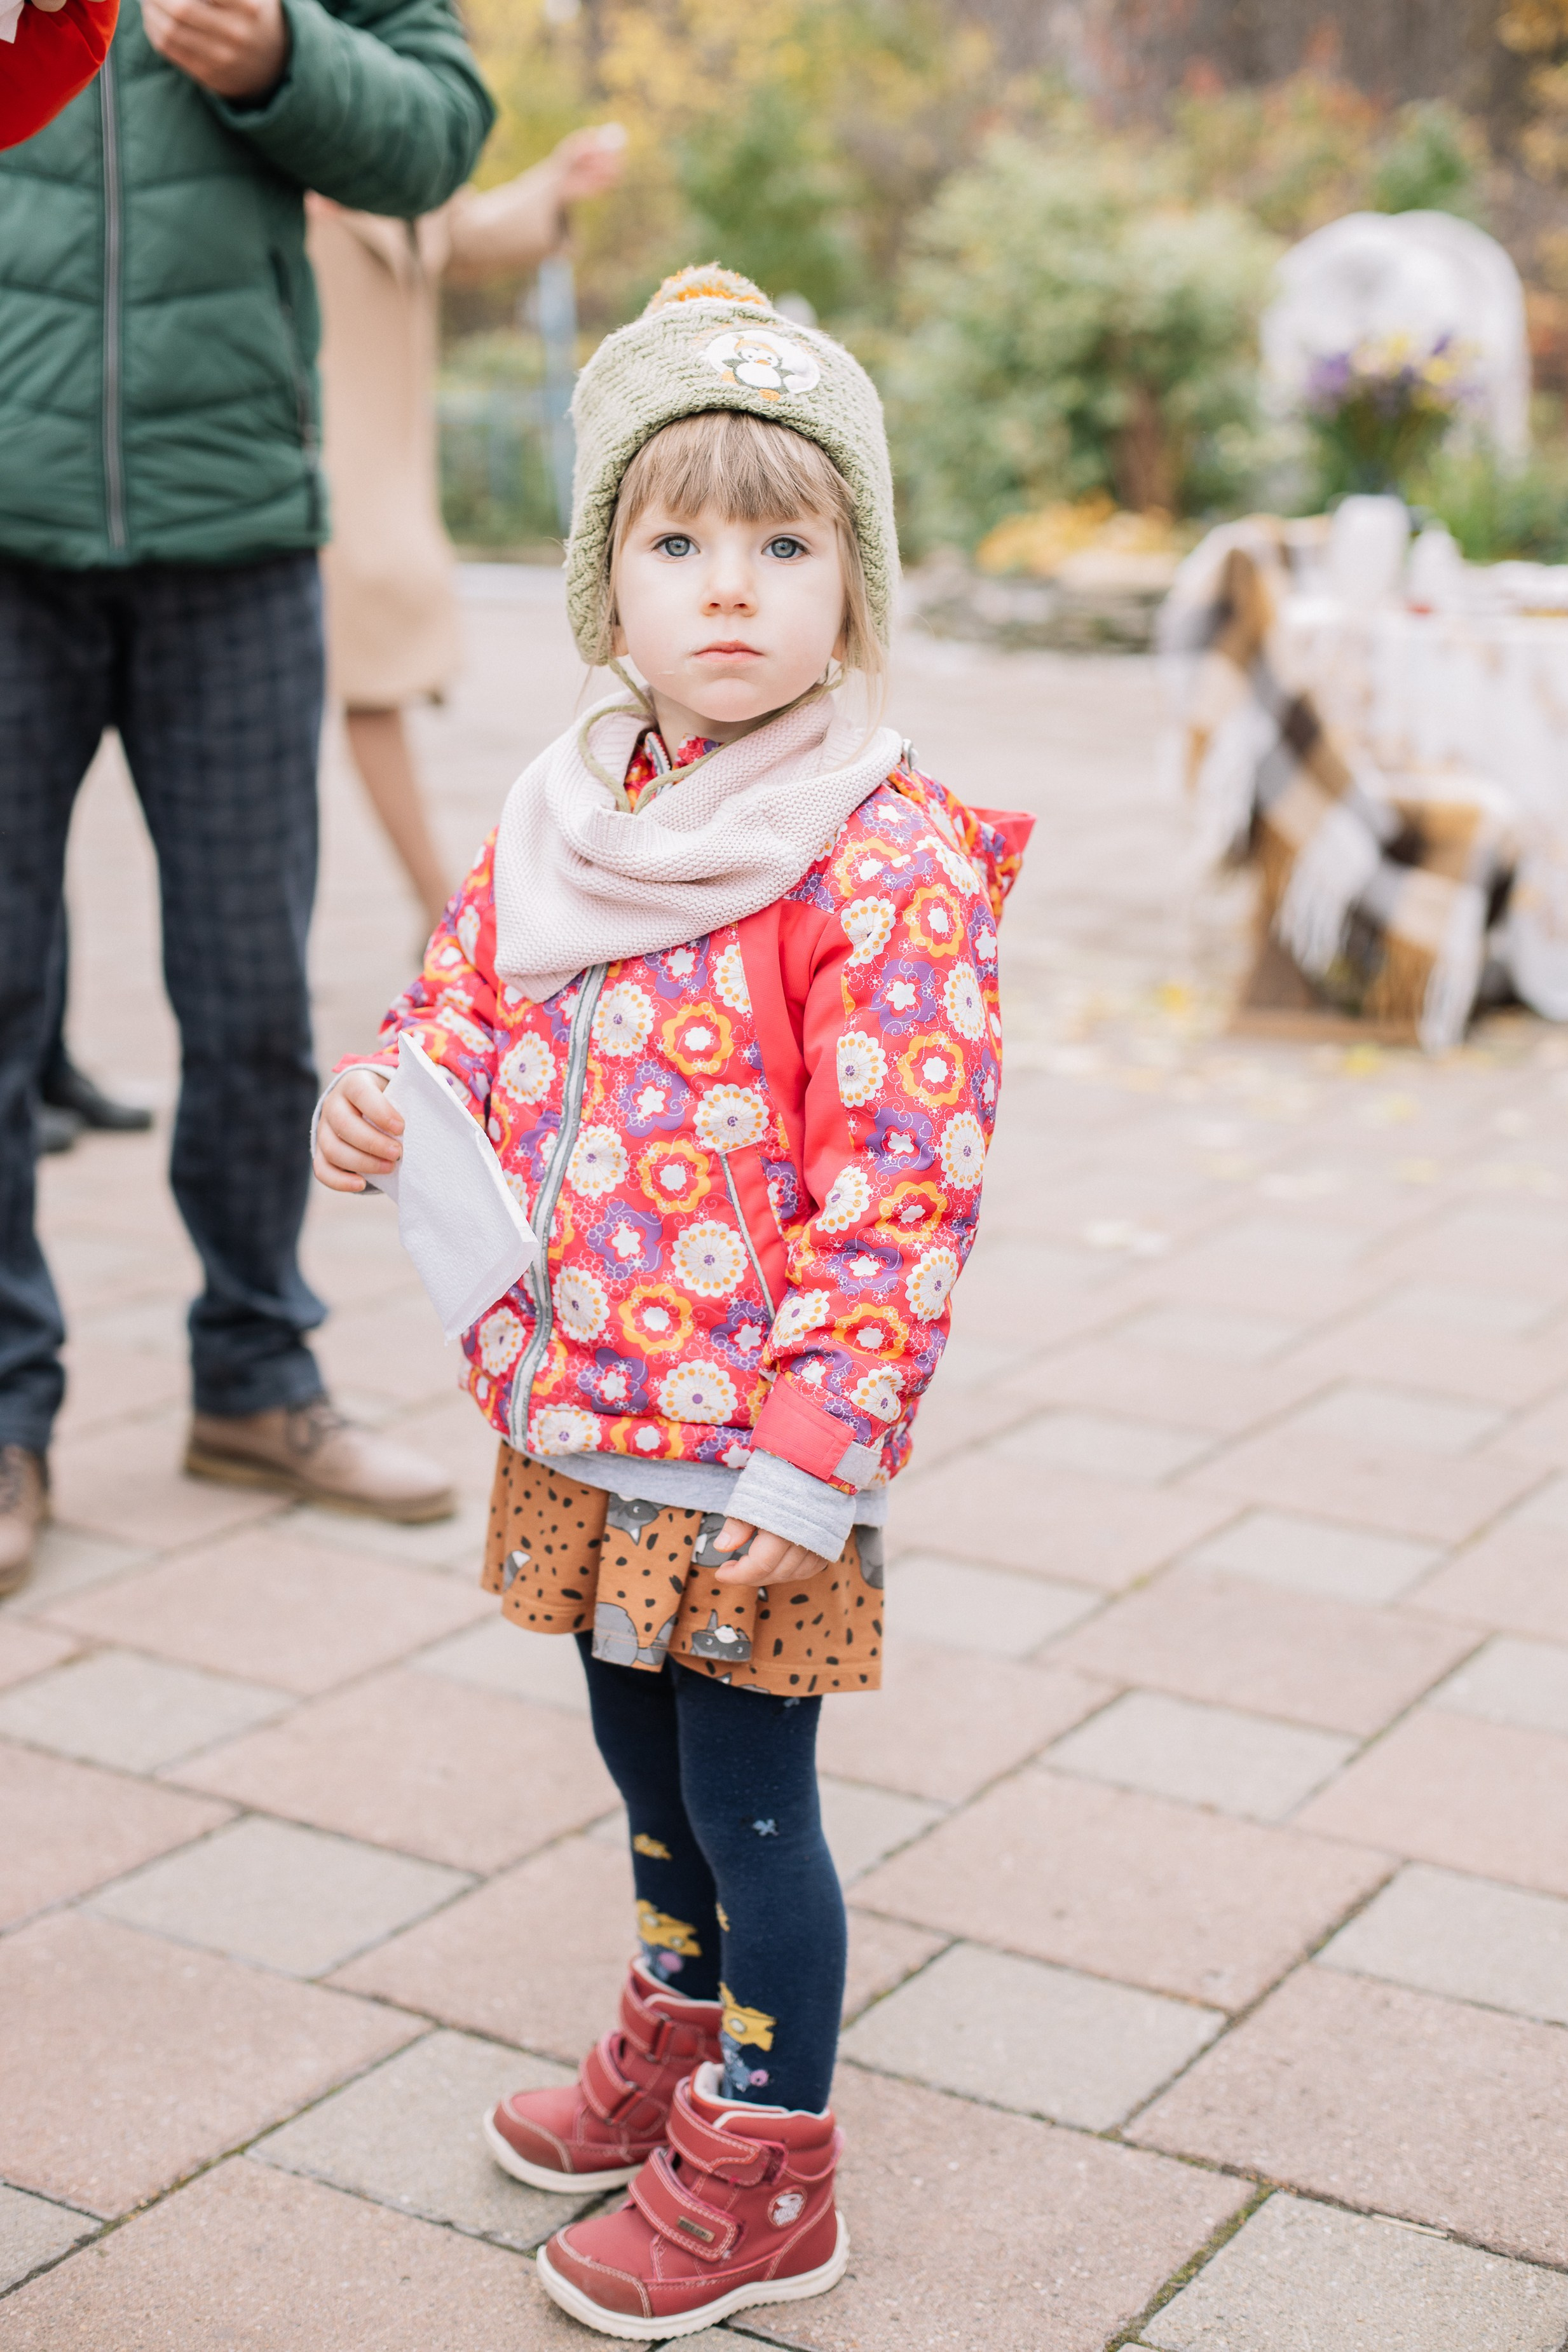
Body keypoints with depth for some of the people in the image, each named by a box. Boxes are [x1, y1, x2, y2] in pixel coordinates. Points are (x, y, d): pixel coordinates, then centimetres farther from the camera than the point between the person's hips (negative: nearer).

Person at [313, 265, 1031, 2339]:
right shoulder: (562, 821, 5)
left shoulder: (889, 860, -17)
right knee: (644, 1761, 23)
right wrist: (387, 1098, -6)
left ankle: (766, 2179, 24)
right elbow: (470, 1005, 18)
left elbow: (899, 1187, -20)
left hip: (753, 1442, -7)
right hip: (581, 1409, 7)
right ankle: (677, 2044, 46)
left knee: (749, 1794, 6)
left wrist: (807, 1456, -21)